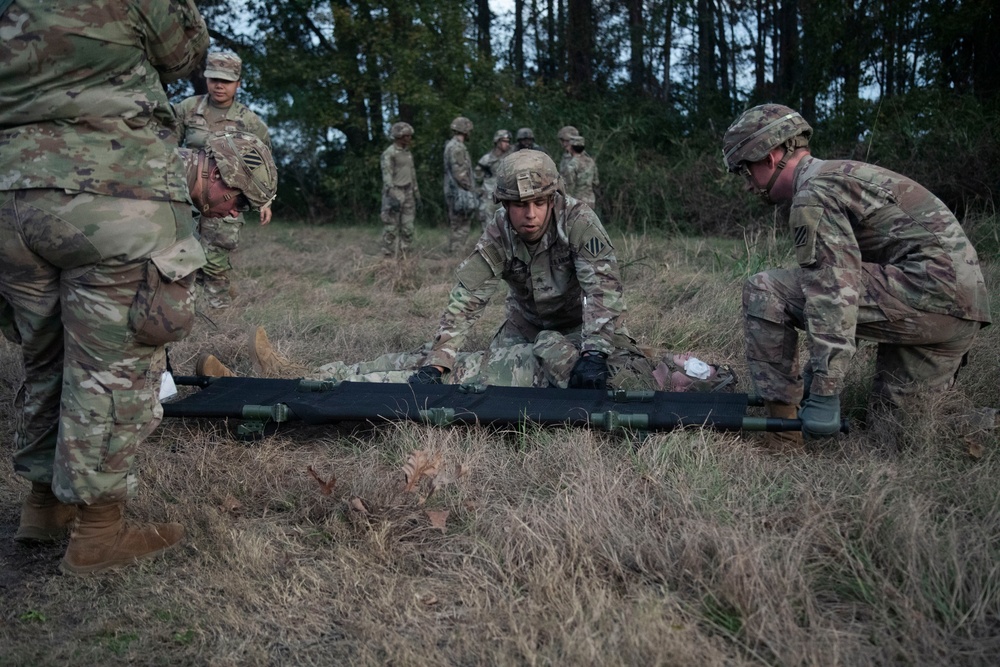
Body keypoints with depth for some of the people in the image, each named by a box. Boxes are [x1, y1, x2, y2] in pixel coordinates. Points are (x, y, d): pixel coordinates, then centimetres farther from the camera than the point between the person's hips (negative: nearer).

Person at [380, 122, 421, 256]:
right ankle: (389, 257, 1)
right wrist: (392, 197, -25)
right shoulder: (389, 153, -10)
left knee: (407, 228, 6)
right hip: (395, 194, -7)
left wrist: (417, 194, 17)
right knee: (391, 227, -4)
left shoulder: (408, 153, 14)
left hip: (408, 194, 7)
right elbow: (387, 176, -17)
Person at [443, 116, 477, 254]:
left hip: (455, 193, 10)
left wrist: (470, 189, 20)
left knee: (458, 227, 13)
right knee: (460, 228, -9)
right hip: (460, 193, -10)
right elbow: (460, 174, -20)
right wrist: (470, 190, -14)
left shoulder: (453, 146, 18)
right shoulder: (457, 147, -14)